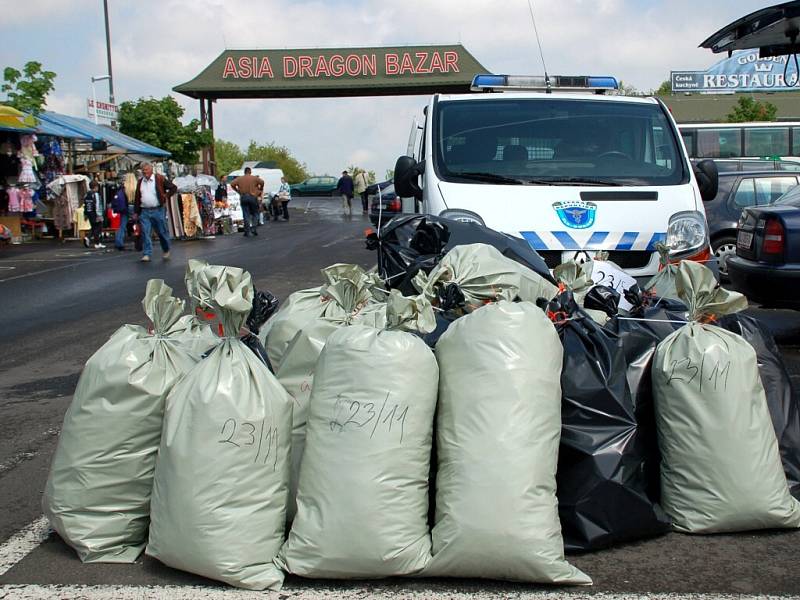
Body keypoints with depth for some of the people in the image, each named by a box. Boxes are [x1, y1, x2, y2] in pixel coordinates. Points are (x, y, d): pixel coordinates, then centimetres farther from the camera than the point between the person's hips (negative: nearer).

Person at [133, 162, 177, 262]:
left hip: (158, 210, -3)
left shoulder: (160, 179, 0)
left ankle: (166, 251, 27)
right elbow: (137, 198, 15)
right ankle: (146, 254, -4)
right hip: (144, 212, 3)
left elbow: (173, 188, 3)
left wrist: (166, 197, -4)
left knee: (162, 232, 7)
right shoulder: (140, 182, 12)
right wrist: (136, 212, 12)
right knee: (145, 233, -6)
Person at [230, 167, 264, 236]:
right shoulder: (254, 178, 3)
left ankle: (247, 232, -2)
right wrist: (260, 189, 5)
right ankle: (254, 228, -3)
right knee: (255, 214, 11)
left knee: (246, 215, 2)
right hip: (253, 197, -2)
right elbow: (262, 182, -11)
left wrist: (238, 190, 9)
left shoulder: (239, 178, 9)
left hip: (243, 197, 2)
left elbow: (232, 184, 0)